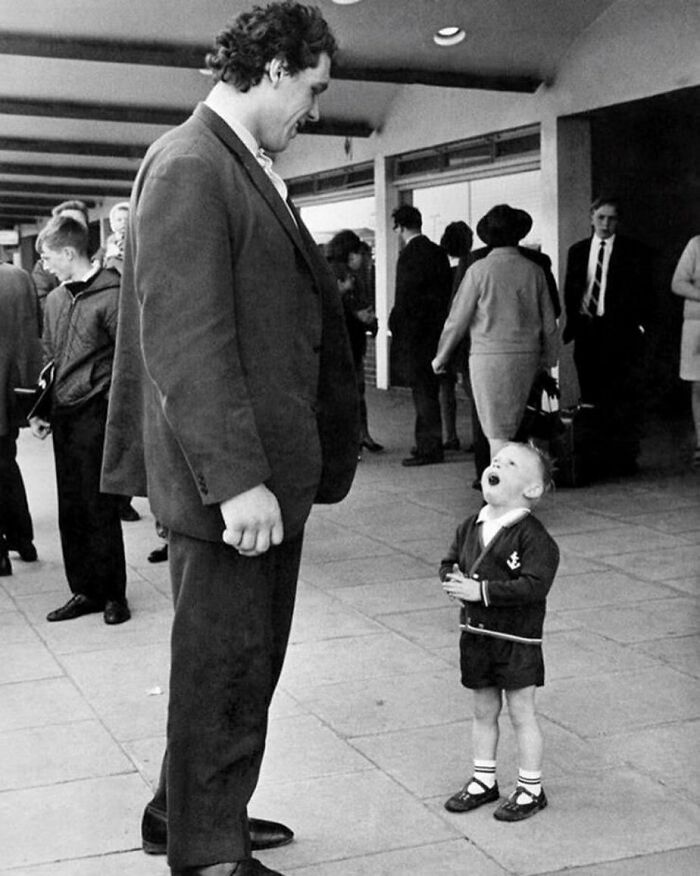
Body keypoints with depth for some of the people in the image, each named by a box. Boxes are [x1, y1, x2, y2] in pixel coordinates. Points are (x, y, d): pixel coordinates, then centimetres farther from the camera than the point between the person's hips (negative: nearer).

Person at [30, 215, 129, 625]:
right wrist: (41, 410, 14)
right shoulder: (56, 299, 13)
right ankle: (85, 591, 20)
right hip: (63, 418, 7)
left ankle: (113, 593, 12)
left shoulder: (111, 295, -9)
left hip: (96, 417, -7)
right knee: (70, 511, 10)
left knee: (100, 509, 0)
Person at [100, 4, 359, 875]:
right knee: (223, 669, 5)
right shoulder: (187, 166, -16)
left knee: (248, 662, 20)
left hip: (273, 466, 10)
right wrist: (235, 480, -25)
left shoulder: (248, 168, 15)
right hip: (229, 478, -10)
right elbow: (185, 340, -23)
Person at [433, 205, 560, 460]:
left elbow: (458, 319, -4)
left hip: (489, 355, -4)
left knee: (497, 433, 0)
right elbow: (549, 323, 8)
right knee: (510, 428, 15)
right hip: (527, 356, 4)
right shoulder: (534, 271, 2)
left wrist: (441, 357, 8)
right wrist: (548, 360, 21)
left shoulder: (479, 270, -8)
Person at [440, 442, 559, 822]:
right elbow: (448, 562, 14)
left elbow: (534, 585, -26)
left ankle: (530, 788, 20)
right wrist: (453, 578, -10)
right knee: (483, 711, 18)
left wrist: (482, 590, -27)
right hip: (475, 632, 6)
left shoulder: (532, 536, -18)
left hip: (516, 638, -6)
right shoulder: (470, 527, 4)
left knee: (522, 714, 6)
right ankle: (483, 780, 32)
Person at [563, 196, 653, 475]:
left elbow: (642, 293, 0)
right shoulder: (577, 251, 13)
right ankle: (595, 458, 13)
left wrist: (637, 324, -9)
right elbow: (570, 292, 15)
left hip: (619, 331, -4)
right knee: (591, 397, 7)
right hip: (586, 331, 4)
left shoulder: (633, 252, 2)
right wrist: (573, 323, 4)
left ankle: (623, 459, 1)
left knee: (624, 399, -4)